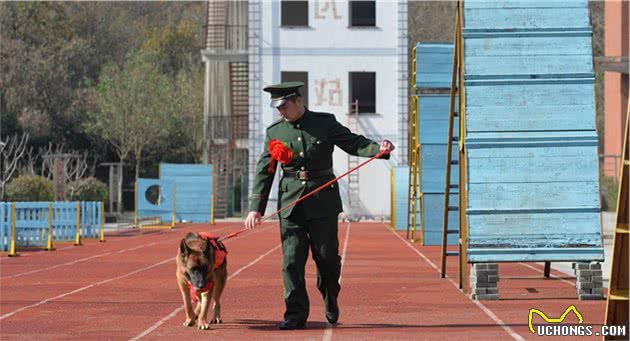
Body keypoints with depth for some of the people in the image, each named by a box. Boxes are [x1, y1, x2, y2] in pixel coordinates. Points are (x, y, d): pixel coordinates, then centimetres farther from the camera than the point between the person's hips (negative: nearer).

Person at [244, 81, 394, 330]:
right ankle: (296, 315, -1)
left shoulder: (325, 123, 3)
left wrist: (379, 149, -20)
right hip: (290, 204, 1)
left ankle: (330, 300, 31)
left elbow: (355, 143, 1)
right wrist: (256, 208, 0)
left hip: (323, 202, -1)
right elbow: (264, 171, 7)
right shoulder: (274, 131, 7)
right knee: (292, 260, -7)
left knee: (327, 258, 4)